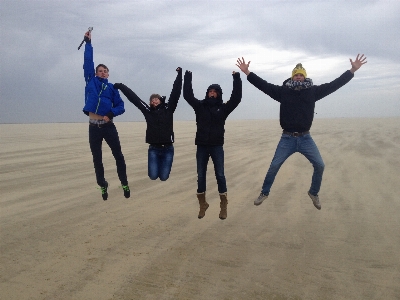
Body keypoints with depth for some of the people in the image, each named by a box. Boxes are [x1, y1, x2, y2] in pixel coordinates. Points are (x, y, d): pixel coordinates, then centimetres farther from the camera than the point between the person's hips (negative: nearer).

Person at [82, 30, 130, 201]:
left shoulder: (111, 88, 8)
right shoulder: (91, 81, 9)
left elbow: (121, 107, 3)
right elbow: (88, 61, 6)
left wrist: (111, 114, -14)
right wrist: (88, 42, 5)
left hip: (108, 126, 0)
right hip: (94, 127, 1)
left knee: (118, 155, 1)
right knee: (97, 158, 7)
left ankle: (124, 183, 14)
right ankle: (102, 185, 21)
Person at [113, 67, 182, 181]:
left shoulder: (168, 110, 2)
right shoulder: (148, 111, 5)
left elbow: (175, 92, -4)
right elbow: (133, 97, 6)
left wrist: (179, 74, -8)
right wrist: (120, 86, 7)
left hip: (168, 149, -1)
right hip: (153, 149, 1)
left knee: (163, 177, 0)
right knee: (153, 176, -5)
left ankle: (162, 165, 35)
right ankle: (157, 164, 30)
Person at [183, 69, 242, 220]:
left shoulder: (223, 108, 2)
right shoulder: (200, 106, 4)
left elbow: (236, 98, -7)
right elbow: (187, 95, -3)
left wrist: (236, 78, -11)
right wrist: (187, 77, -8)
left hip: (217, 146, -1)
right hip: (201, 146, 2)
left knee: (220, 175, -2)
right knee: (200, 176, 7)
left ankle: (224, 206, 10)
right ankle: (202, 204, 21)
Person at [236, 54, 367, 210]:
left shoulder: (312, 91, 2)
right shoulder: (283, 91, 0)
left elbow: (334, 84, 0)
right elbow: (264, 85, -3)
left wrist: (352, 70, -4)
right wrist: (248, 73, -8)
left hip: (305, 138, 1)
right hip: (287, 138, -1)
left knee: (319, 165, -1)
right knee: (274, 166, 1)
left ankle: (313, 193, 24)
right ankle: (264, 193, 21)